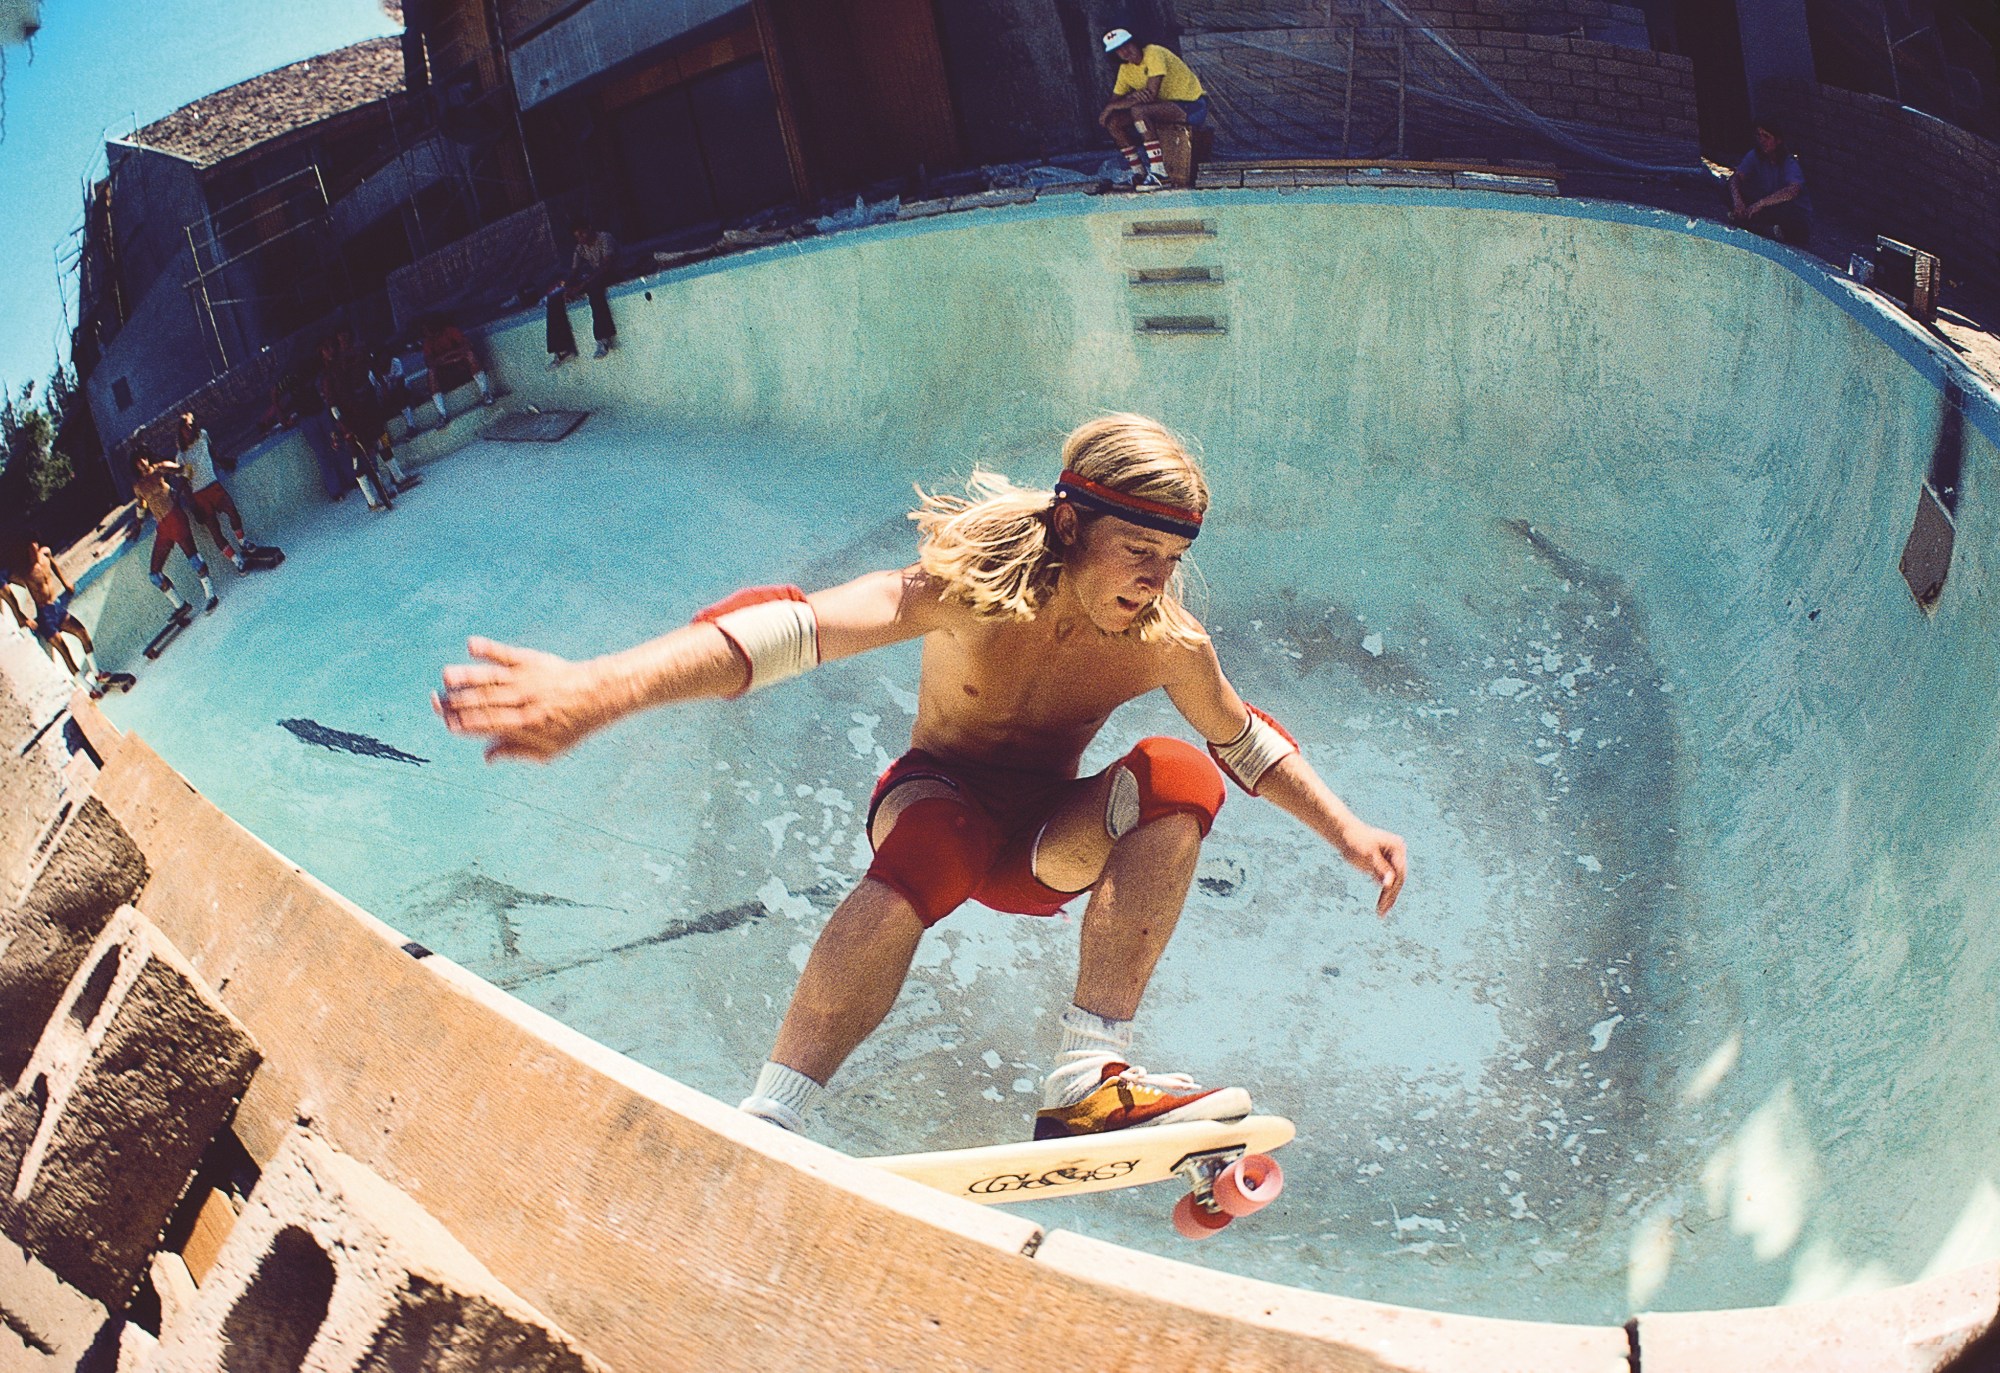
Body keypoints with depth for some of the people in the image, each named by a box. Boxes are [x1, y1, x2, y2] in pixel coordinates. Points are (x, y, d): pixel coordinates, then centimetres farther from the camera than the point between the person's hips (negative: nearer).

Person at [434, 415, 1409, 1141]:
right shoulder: (971, 585, -26)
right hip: (939, 797, -3)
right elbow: (797, 626, -42)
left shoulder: (1166, 644, -15)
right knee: (930, 844, -41)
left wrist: (1348, 833, 1)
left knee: (1179, 776, -26)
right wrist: (599, 688, -55)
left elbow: (1249, 743, 6)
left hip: (1048, 844, 3)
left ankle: (1088, 1081, -29)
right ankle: (767, 1124, -35)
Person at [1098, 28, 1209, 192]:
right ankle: (1139, 173, 1)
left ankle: (1158, 173, -32)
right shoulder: (1125, 70, 6)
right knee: (1113, 121, -6)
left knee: (1138, 111, -33)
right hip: (1166, 105, 8)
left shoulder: (1153, 53, -18)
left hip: (1191, 105, -8)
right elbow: (1114, 101, 6)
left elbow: (1151, 93, -27)